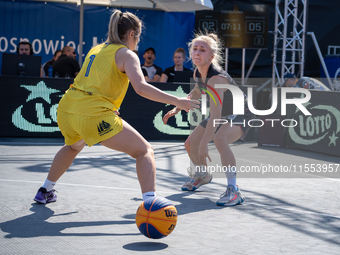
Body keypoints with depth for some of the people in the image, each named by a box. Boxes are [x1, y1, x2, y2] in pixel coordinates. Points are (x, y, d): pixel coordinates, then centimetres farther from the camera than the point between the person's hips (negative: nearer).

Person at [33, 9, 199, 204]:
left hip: (66, 110, 8)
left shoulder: (96, 50, 21)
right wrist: (177, 102, -14)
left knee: (74, 146, 39)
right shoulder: (126, 54, 0)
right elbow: (141, 87, -16)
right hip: (95, 115, -7)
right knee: (145, 151, 0)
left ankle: (45, 191, 47)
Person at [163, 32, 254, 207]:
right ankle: (202, 175, 46)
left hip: (239, 115, -9)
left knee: (219, 139, -39)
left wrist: (204, 144, -44)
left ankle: (233, 191, -36)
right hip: (222, 115, 9)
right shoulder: (197, 74, -10)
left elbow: (215, 115, -41)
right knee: (190, 144, 14)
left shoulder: (217, 78, -36)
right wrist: (177, 109, 10)